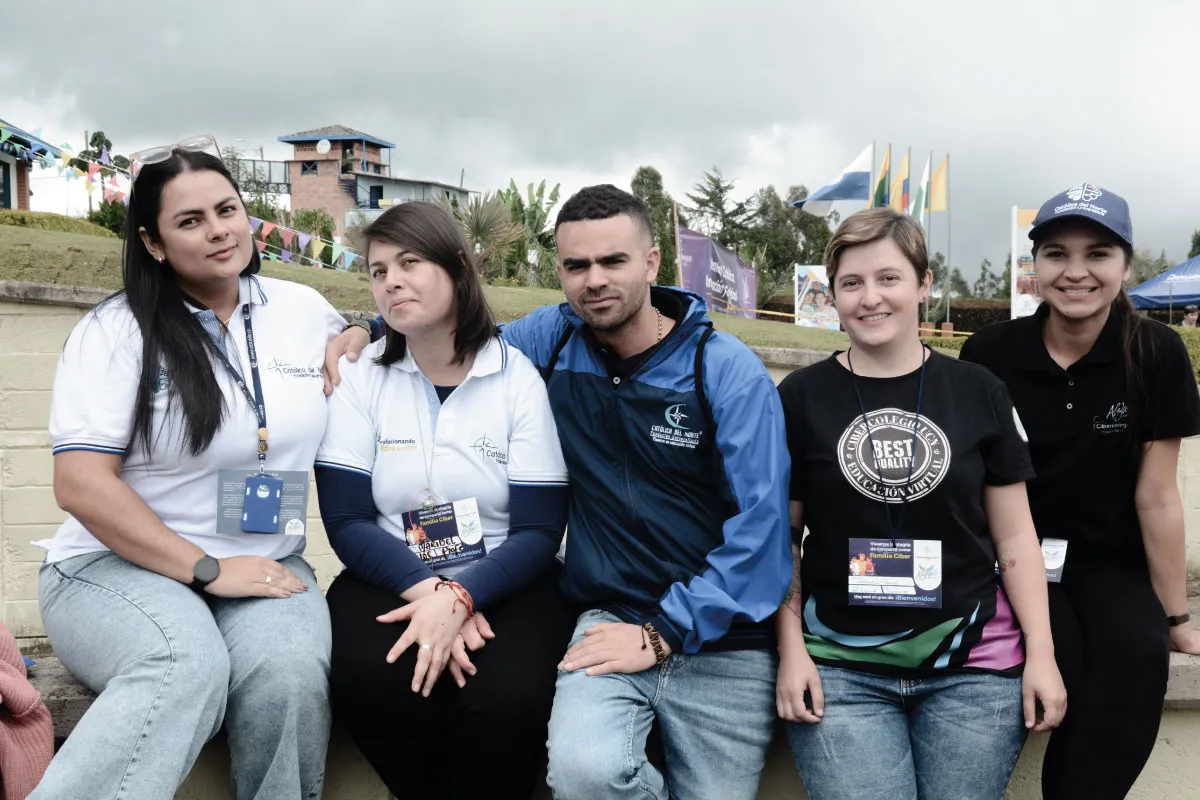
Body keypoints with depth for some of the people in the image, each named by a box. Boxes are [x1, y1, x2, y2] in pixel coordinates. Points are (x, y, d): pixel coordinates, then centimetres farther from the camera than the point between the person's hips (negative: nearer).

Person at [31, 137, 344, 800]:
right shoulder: (114, 331, -4)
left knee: (290, 674, -31)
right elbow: (80, 483, -11)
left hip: (265, 567, 3)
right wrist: (206, 569, -18)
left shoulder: (303, 309, 8)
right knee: (188, 666, -37)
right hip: (117, 563, -3)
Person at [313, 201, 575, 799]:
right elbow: (348, 522, -4)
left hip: (504, 585, -1)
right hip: (392, 581, 2)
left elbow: (538, 532, -7)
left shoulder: (520, 377, -4)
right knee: (364, 679, -30)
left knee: (508, 701, -32)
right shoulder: (361, 376, 1)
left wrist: (459, 596, -25)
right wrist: (430, 593, -20)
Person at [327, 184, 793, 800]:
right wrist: (370, 331, 8)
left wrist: (664, 633, -14)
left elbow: (760, 524, -11)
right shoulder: (554, 338, 4)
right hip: (609, 617, 1)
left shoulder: (730, 372, -7)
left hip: (720, 640, -1)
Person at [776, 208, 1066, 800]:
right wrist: (791, 651, -3)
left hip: (973, 666, 1)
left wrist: (1041, 653, 0)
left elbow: (1014, 535, 6)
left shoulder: (978, 393, 2)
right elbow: (781, 538, 4)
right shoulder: (801, 397, 0)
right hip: (840, 668, -1)